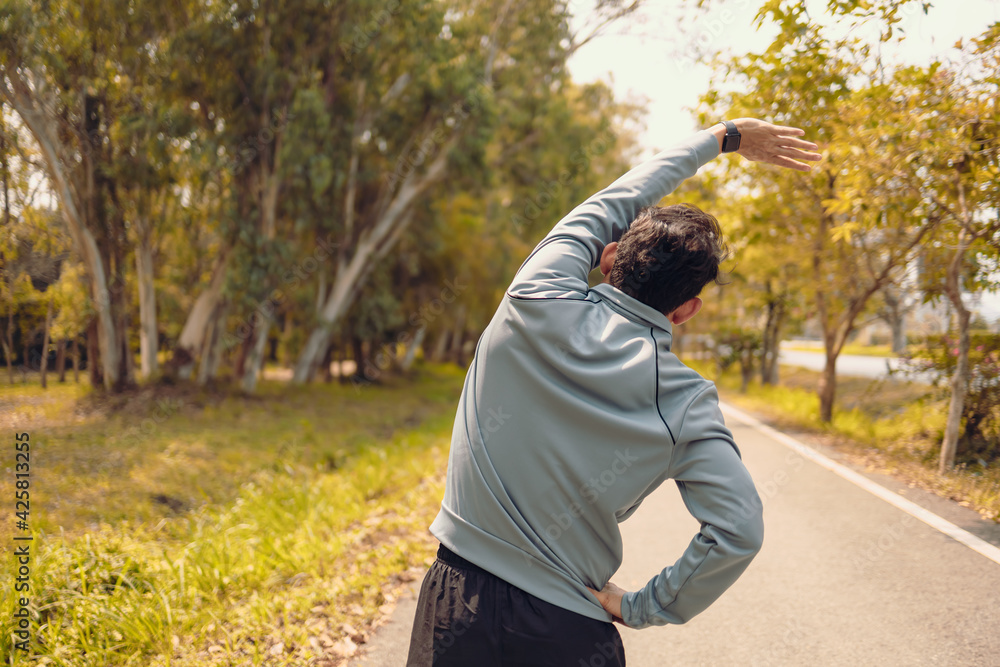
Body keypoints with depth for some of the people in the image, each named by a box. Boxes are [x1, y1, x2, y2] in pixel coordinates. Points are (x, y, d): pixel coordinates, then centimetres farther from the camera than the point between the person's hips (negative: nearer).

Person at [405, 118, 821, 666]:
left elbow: (610, 204, 5)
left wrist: (722, 136, 18)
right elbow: (739, 530, -15)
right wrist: (640, 608, -2)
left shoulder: (537, 300, -10)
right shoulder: (684, 406, -12)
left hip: (457, 607, 1)